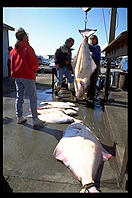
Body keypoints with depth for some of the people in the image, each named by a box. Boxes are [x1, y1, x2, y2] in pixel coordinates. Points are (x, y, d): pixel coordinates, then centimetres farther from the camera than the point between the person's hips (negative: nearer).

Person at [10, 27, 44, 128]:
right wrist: (34, 69, 5)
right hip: (27, 76, -7)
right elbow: (34, 63, -14)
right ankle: (35, 120, -2)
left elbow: (12, 64, 14)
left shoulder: (13, 50, 11)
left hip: (17, 76, 7)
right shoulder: (27, 48, -10)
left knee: (19, 97, 14)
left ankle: (19, 117, 22)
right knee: (33, 97, -3)